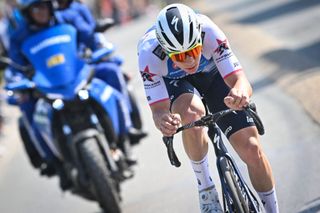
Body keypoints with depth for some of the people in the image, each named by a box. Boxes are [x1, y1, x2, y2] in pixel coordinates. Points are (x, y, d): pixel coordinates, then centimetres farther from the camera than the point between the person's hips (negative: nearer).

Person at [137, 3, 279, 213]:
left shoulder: (208, 31, -37)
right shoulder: (149, 53, -37)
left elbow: (241, 80, -39)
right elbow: (159, 109, -34)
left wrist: (240, 92, -63)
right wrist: (163, 121, -58)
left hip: (212, 74, 1)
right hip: (173, 82, -1)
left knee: (251, 148, -12)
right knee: (191, 112, -38)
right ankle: (205, 188, -17)